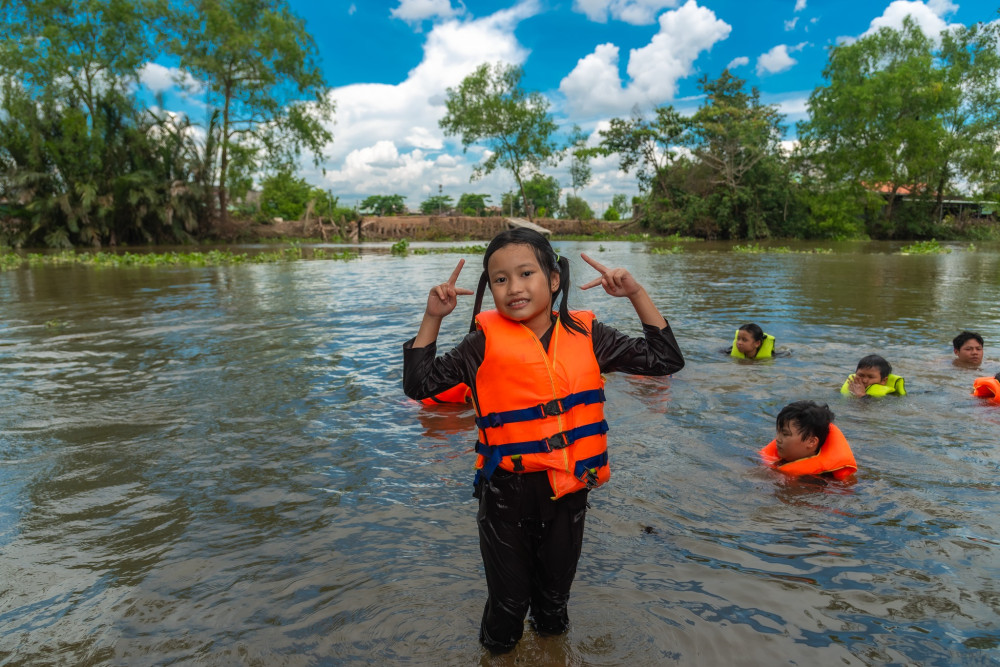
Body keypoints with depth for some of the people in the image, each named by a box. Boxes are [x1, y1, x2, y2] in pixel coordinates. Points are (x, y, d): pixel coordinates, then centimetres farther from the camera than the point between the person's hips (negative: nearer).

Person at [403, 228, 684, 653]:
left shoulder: (585, 335, -2)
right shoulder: (485, 343, -8)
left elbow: (664, 360, 0)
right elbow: (419, 384, -6)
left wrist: (636, 294, -8)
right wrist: (432, 318, -14)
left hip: (569, 489, 3)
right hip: (506, 493, -2)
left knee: (555, 596, 24)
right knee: (508, 602, 15)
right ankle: (497, 650, 45)